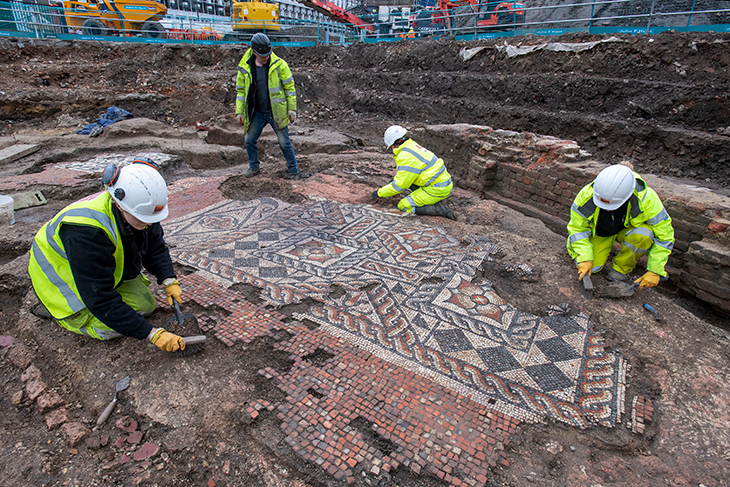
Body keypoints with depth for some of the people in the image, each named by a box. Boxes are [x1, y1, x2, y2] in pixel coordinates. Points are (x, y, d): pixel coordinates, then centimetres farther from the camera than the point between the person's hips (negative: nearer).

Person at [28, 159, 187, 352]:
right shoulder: (86, 232, -42)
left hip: (107, 270, 7)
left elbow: (155, 245, -3)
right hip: (61, 275, -6)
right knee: (109, 328, -17)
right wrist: (152, 334, -39)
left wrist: (169, 281, -19)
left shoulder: (139, 208, -22)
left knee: (145, 305, -1)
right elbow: (102, 300, -38)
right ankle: (54, 306, 8)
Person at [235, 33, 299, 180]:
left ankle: (294, 170, 16)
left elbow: (290, 87, -3)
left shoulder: (279, 64, -9)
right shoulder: (245, 68, -1)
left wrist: (292, 109, -6)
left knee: (284, 143, 0)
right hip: (257, 113, 4)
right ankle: (254, 167, 29)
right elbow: (241, 90, 8)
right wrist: (239, 112, 3)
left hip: (276, 112, -3)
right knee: (249, 140, 8)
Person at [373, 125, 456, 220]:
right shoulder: (411, 146, 12)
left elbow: (400, 185, -14)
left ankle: (438, 208, -10)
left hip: (437, 189, -9)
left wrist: (380, 193, -2)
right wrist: (393, 182, 32)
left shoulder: (406, 157, -18)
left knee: (403, 206, -5)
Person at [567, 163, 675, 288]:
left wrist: (655, 271, -23)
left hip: (628, 229, 0)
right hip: (600, 233, 1)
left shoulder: (646, 198, -32)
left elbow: (664, 235, -20)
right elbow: (577, 228, -18)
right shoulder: (586, 195, -32)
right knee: (590, 268, -18)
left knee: (644, 235, -35)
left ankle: (620, 269, -10)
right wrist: (584, 258, -28)